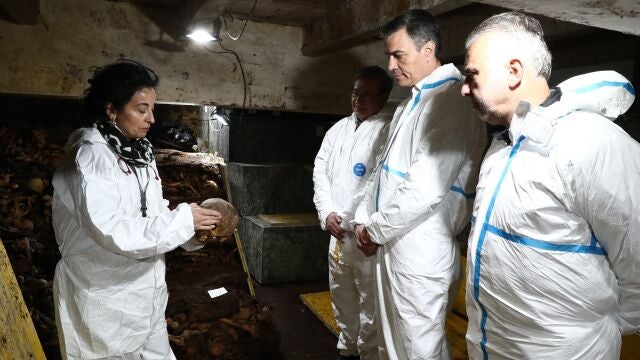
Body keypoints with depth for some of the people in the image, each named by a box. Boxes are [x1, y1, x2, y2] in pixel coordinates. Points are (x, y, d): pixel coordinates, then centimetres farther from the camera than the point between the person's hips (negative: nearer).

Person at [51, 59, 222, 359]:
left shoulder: (139, 152, 6)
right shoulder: (91, 156, -19)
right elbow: (112, 232, -28)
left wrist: (196, 228, -8)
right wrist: (183, 220, -23)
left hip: (145, 293, 8)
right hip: (107, 300, -7)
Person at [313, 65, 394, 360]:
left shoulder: (390, 131, -12)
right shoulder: (338, 128, 11)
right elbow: (320, 170, 11)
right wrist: (326, 212, -1)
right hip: (338, 230, 7)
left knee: (370, 303, 3)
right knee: (341, 296, 21)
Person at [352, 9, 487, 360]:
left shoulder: (452, 99, -16)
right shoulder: (411, 102, 16)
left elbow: (426, 188, -24)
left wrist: (376, 228, -12)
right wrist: (364, 219, 6)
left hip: (421, 253, -9)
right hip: (392, 245, 9)